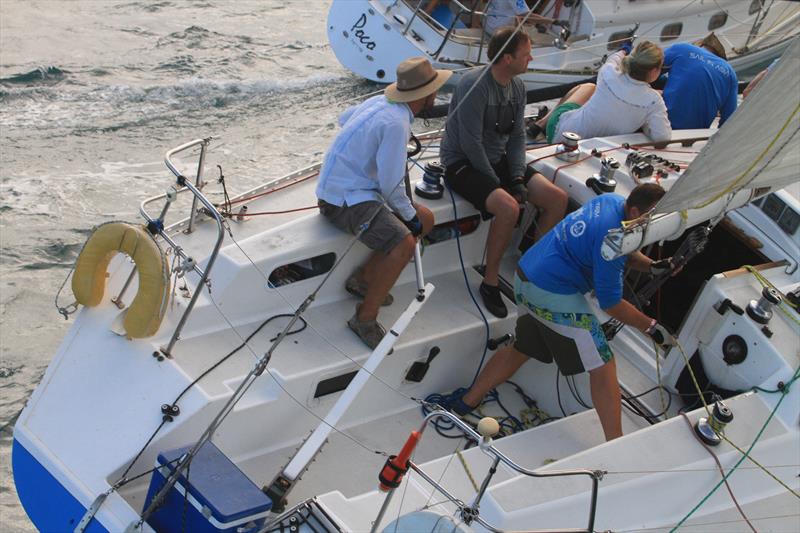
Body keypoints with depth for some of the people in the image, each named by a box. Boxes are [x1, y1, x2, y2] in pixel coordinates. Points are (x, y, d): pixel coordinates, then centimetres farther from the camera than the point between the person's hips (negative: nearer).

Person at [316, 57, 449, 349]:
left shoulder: (381, 101, 3)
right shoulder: (396, 124, -24)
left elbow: (344, 118, 23)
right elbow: (390, 184, -21)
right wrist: (409, 215, -5)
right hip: (343, 199, -10)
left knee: (426, 220, 11)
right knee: (404, 242, -27)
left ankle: (363, 279, 14)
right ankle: (365, 318, -16)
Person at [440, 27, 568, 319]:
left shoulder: (518, 87, 4)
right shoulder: (475, 85, -22)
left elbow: (517, 136, 8)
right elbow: (470, 142, -23)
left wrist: (518, 178, -6)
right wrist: (496, 184, -17)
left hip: (498, 160, 8)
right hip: (462, 163, -8)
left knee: (558, 199, -7)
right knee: (508, 208, -33)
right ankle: (490, 282, -15)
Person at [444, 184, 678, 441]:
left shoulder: (611, 200, 3)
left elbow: (625, 252, 19)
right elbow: (611, 303, -18)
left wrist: (653, 266, 2)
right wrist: (652, 328, -10)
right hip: (554, 294, -10)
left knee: (521, 349, 28)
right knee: (602, 367, -4)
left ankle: (466, 402, 37)